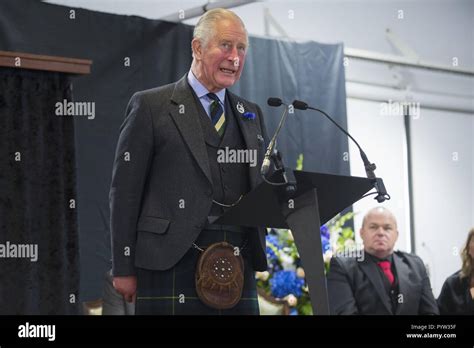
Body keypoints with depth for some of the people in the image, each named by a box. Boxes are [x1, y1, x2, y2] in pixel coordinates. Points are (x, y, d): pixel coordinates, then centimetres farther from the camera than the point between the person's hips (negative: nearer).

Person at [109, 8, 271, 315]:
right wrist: (124, 269, -4)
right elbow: (125, 191, 0)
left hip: (238, 268, 5)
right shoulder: (151, 106, 3)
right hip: (171, 266, -4)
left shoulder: (252, 115, 18)